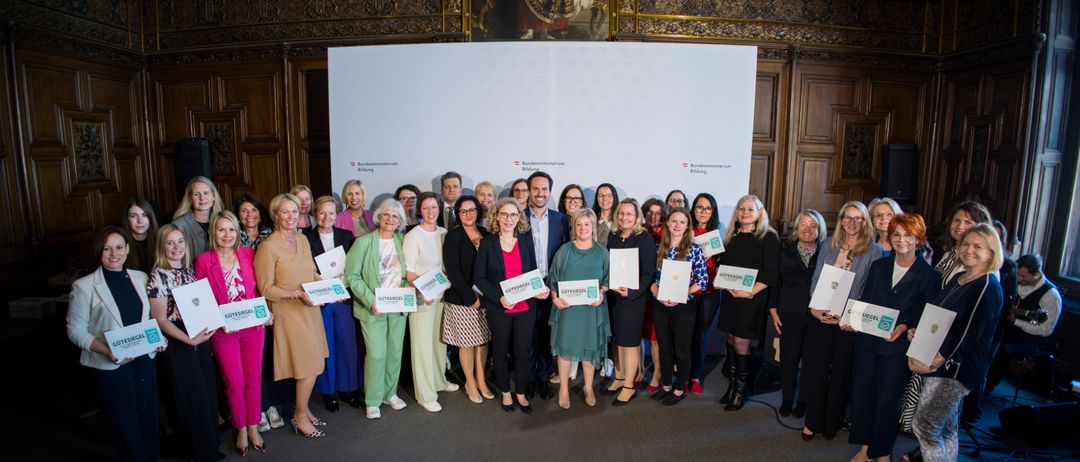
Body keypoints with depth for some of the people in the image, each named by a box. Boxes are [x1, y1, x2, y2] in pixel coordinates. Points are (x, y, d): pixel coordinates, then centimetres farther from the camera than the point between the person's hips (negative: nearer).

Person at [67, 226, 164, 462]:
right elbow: (75, 331, -7)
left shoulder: (140, 278, 4)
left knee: (149, 420, 15)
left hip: (144, 360, 4)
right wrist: (107, 351, -21)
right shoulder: (85, 286, -9)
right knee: (127, 426, 9)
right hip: (110, 367, -4)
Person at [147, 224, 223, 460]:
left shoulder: (190, 271, 5)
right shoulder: (158, 277, -12)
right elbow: (160, 320, -13)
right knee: (190, 397, 7)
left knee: (209, 392, 12)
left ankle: (210, 442, 31)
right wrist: (190, 340, -19)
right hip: (177, 345, -5)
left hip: (201, 339, 5)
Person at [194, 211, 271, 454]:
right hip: (224, 331, -2)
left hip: (254, 326, 2)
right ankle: (240, 429, 29)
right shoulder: (204, 260, -6)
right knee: (234, 383, 7)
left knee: (254, 379, 12)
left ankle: (253, 428, 29)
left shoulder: (248, 254, 1)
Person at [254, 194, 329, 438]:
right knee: (310, 367, -1)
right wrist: (297, 294, -22)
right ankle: (300, 417, 19)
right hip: (288, 313, -6)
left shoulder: (302, 240, 7)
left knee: (312, 365, 12)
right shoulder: (269, 246, -13)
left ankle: (303, 409, 31)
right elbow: (266, 289, -12)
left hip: (309, 309, 6)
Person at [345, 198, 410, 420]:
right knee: (376, 354, -4)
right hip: (372, 309, -4)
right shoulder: (363, 242, -6)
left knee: (395, 352, 11)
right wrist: (371, 301, -17)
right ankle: (373, 402, 14)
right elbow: (352, 276, -9)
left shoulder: (402, 241, 7)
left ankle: (390, 393, 30)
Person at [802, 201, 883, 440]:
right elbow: (816, 279, 7)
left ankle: (832, 423, 28)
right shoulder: (829, 246, 7)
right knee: (814, 368, 4)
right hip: (821, 317, 3)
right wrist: (814, 307, -8)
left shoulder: (874, 251, -3)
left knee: (841, 371, 11)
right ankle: (813, 421, 19)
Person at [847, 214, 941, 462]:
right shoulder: (878, 266, 6)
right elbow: (864, 301, 8)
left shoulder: (930, 275, -5)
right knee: (862, 394, 10)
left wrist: (905, 326, -20)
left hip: (897, 347, -3)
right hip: (867, 341, 4)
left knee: (887, 401, 6)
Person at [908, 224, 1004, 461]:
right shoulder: (958, 279, 13)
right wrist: (918, 332, 0)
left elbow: (968, 335, -19)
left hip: (955, 369, -8)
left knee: (925, 427, -4)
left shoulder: (988, 288, -13)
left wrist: (933, 363, -20)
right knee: (946, 429, 17)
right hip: (938, 365, 8)